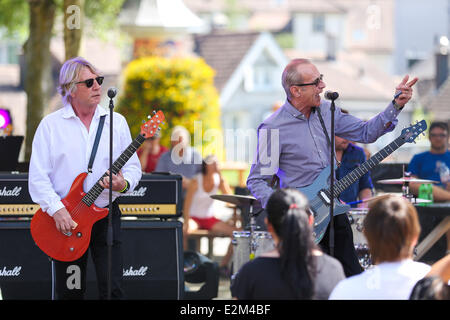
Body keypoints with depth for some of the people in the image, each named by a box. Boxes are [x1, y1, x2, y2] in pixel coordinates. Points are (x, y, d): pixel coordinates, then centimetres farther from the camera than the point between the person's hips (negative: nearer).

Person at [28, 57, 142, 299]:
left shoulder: (116, 122, 7)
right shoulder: (50, 125, 0)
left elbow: (133, 167, 8)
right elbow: (38, 177, -4)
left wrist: (124, 184, -15)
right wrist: (56, 209, -17)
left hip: (106, 215, 1)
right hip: (64, 220, -1)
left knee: (112, 289, -7)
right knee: (69, 292, 4)